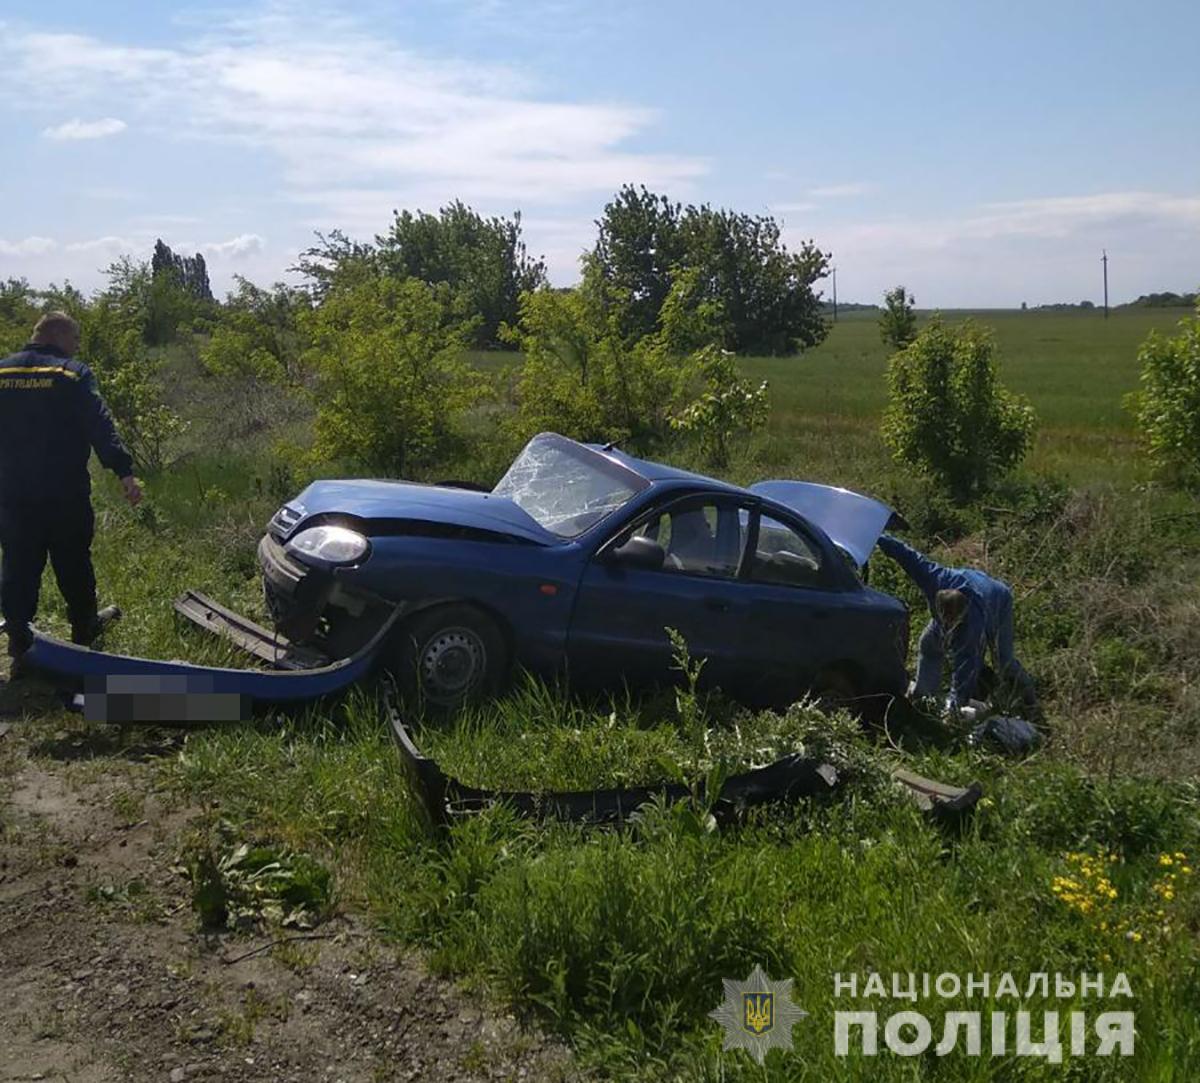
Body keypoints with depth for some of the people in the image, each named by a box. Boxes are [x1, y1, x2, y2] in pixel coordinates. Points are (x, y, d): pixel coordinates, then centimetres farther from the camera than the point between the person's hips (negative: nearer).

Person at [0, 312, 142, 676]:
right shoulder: (73, 373, -7)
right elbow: (100, 425, -17)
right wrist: (124, 471, -21)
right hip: (65, 493, -3)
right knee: (73, 564, 13)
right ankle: (84, 631, 28)